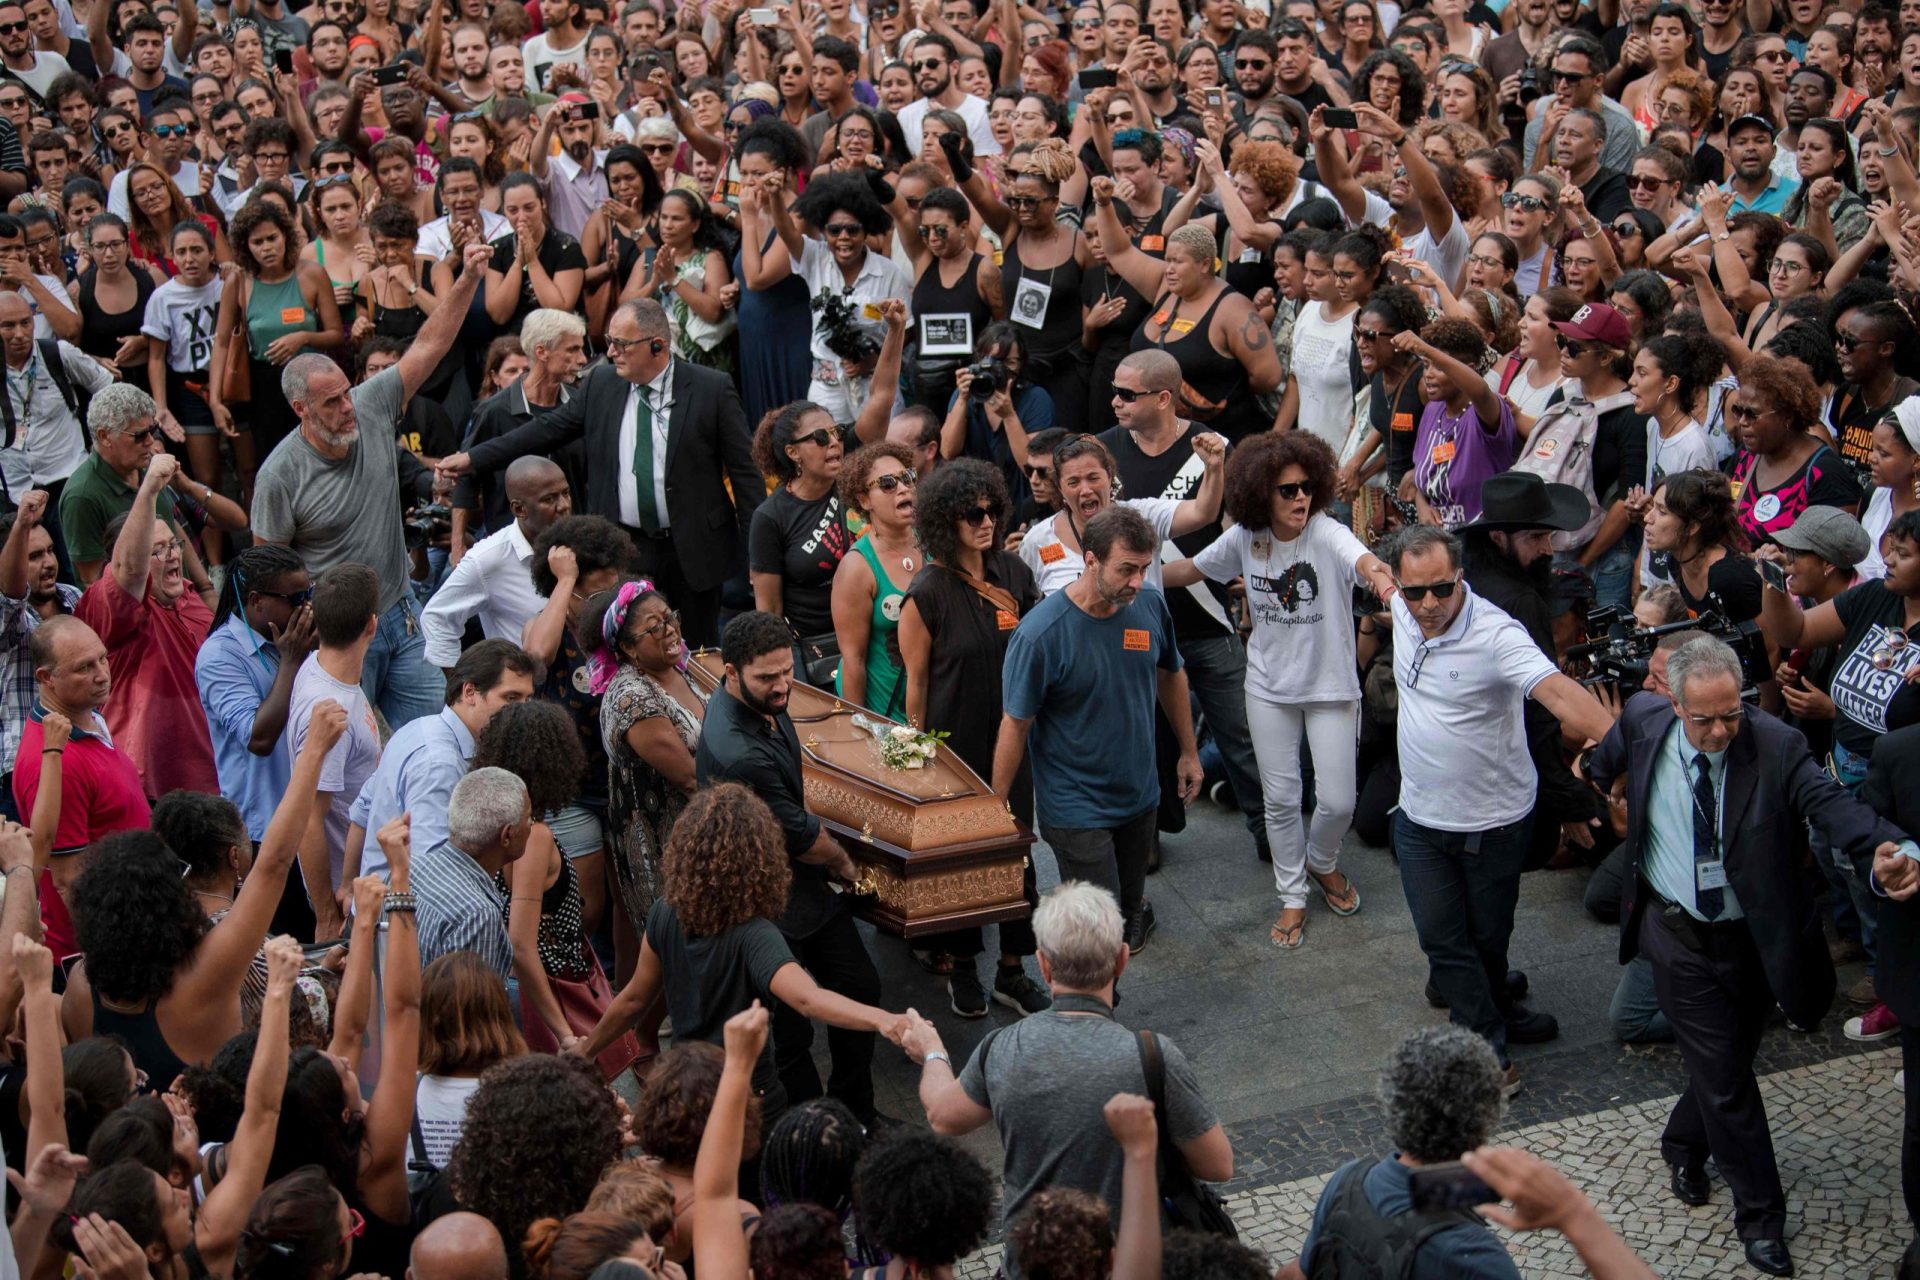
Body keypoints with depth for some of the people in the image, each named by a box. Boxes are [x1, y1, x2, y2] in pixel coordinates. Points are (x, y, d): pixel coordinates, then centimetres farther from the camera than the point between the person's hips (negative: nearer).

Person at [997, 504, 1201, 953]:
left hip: (1140, 795, 5)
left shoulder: (1151, 606, -8)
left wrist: (1188, 752, 17)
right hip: (1077, 809, -5)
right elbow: (1015, 725, -16)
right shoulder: (1040, 633, -24)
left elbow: (1171, 677, 11)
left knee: (1131, 903, 21)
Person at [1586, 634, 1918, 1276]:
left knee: (1727, 1061, 20)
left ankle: (1684, 1144, 51)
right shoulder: (1643, 723, -13)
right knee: (1726, 1078, 3)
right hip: (1680, 938, 0)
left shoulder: (1775, 746, -22)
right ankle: (1760, 1214, 19)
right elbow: (1606, 761, 13)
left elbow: (1830, 804, -37)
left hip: (1755, 938, 0)